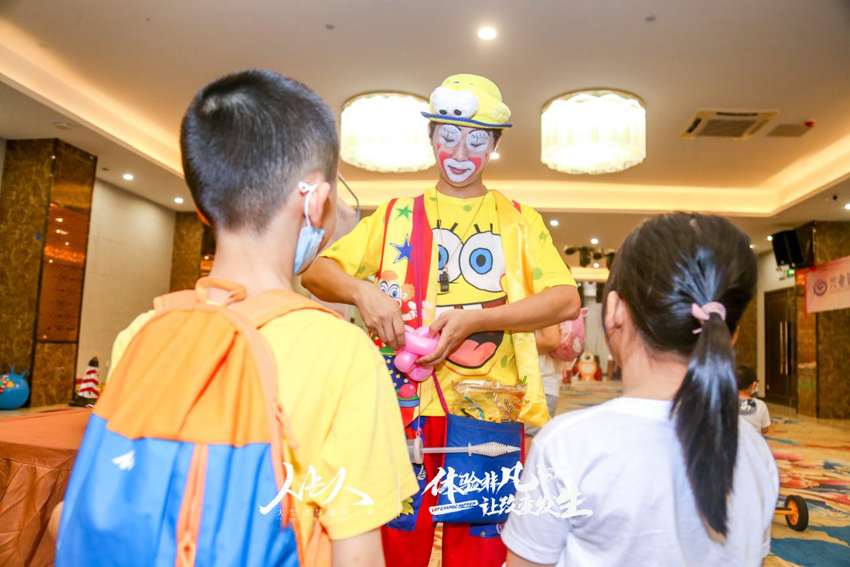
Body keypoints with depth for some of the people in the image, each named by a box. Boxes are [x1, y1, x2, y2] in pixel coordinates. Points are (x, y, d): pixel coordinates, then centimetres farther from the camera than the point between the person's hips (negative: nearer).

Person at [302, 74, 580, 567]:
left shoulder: (519, 220, 12)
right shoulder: (396, 216, 13)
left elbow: (566, 301, -1)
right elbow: (317, 271, 8)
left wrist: (474, 320, -13)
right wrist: (362, 291, -14)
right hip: (407, 405, 1)